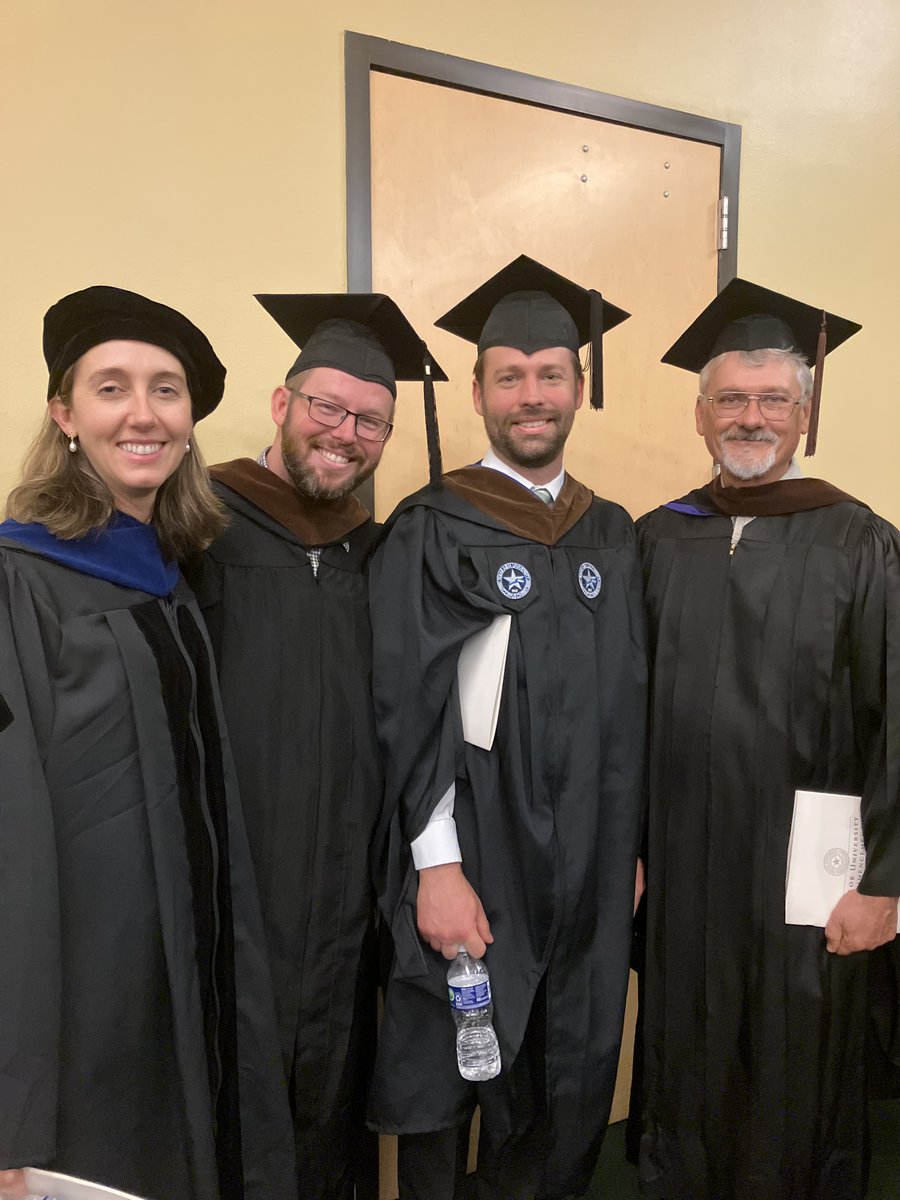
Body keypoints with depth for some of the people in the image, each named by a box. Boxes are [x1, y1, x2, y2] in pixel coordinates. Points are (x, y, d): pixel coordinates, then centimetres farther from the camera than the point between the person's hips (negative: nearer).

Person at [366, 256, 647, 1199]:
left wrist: (631, 846, 8)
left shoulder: (612, 536, 7)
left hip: (588, 869, 5)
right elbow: (408, 710, -12)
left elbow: (628, 705, 9)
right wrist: (437, 866, -15)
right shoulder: (431, 531, -9)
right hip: (472, 863, -4)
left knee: (565, 1087, 18)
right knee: (446, 1079, 12)